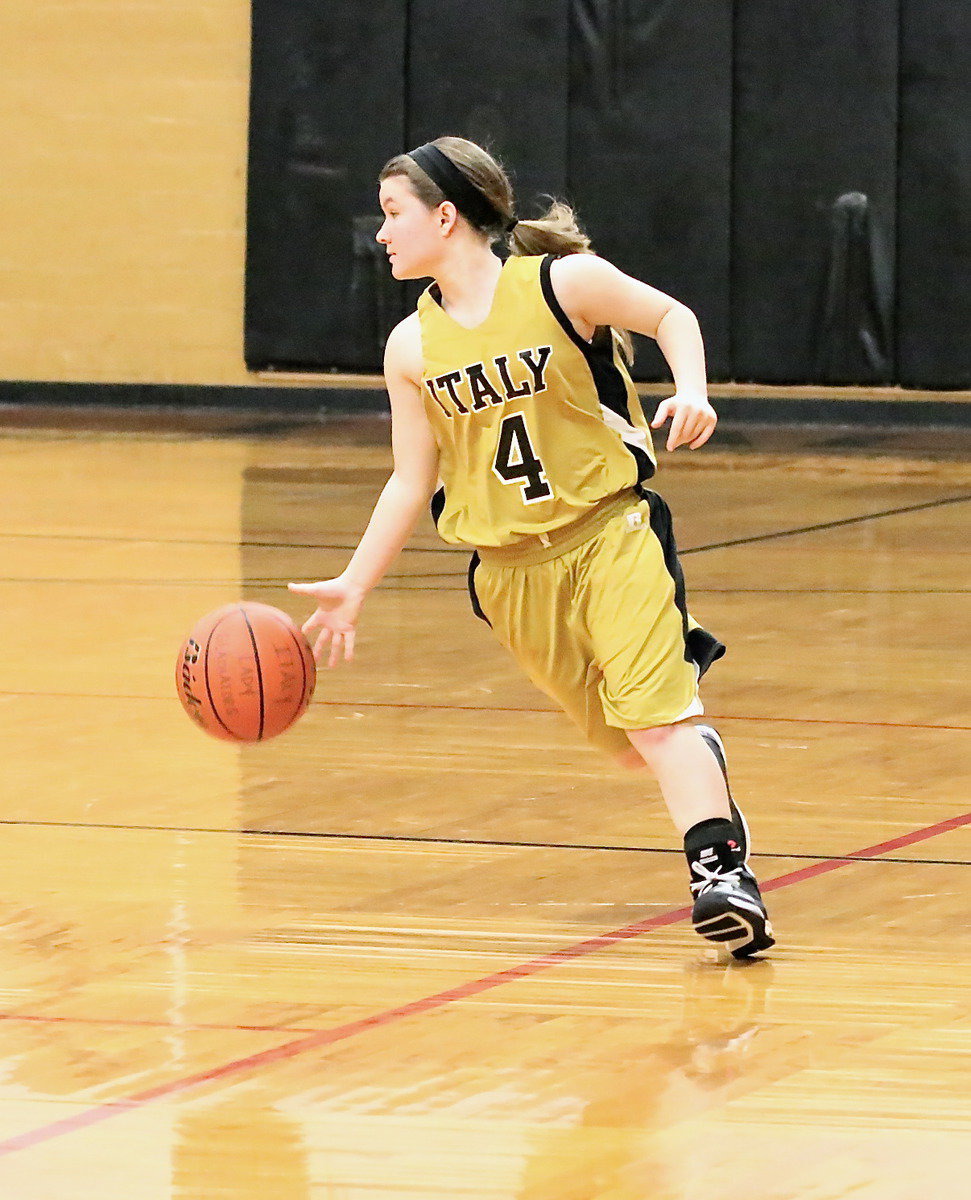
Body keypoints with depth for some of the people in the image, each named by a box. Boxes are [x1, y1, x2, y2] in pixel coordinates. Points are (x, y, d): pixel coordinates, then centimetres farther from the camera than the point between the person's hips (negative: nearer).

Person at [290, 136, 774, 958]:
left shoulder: (562, 282, -10)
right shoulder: (412, 348, 3)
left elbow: (671, 316, 4)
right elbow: (412, 482, 9)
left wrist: (691, 391, -15)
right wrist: (353, 589, 8)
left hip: (609, 531, -4)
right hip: (512, 572, 4)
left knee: (654, 720, -19)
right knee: (630, 745, 6)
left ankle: (723, 871, -23)